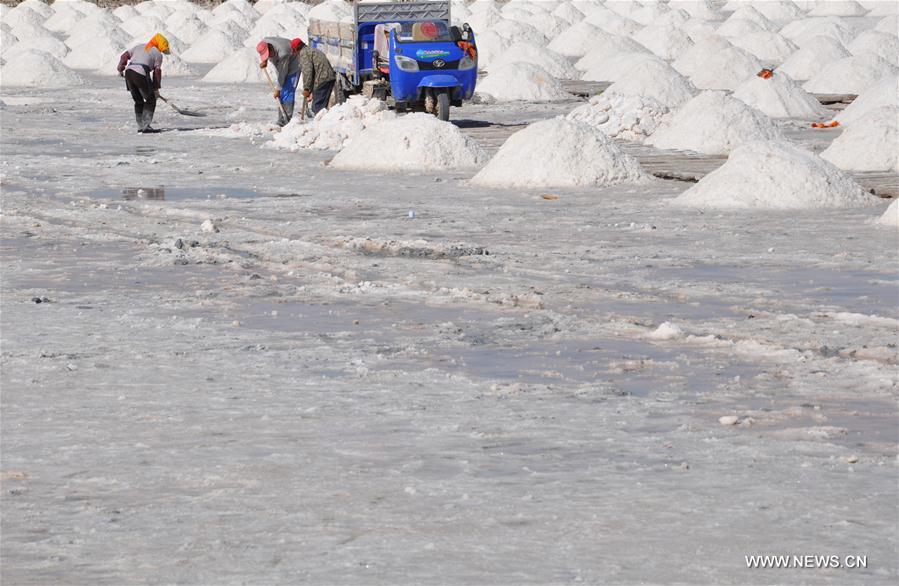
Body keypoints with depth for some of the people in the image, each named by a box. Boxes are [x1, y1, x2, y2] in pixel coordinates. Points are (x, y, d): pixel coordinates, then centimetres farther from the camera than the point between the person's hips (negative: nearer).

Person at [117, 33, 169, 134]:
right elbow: (157, 71, 3)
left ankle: (140, 126, 18)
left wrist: (120, 69, 21)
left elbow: (124, 56, 18)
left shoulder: (139, 47, 26)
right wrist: (156, 88, 7)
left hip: (129, 72, 6)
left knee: (139, 102, 18)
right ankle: (146, 126, -2)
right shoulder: (158, 54, 8)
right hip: (141, 74, -6)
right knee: (151, 100, 6)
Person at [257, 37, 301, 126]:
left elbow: (283, 72, -28)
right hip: (282, 67, 8)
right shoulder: (264, 42, -17)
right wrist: (264, 62, -11)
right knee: (281, 95, 5)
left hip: (293, 67, -8)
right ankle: (281, 121, 9)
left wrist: (278, 89, -20)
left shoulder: (283, 53, -38)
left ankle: (287, 121, -14)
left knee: (287, 92, -15)